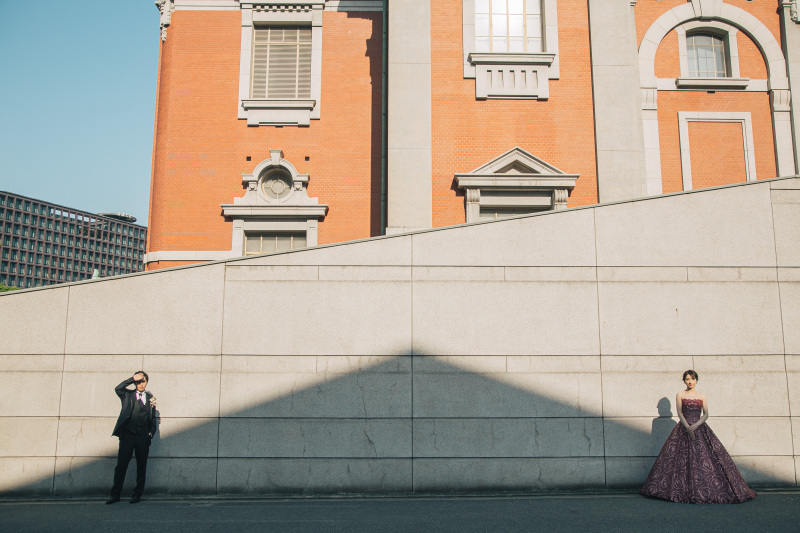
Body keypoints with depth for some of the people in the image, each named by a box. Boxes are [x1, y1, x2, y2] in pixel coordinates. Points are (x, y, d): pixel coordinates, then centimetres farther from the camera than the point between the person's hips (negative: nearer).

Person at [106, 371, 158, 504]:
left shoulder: (151, 398, 11)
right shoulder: (127, 395, 9)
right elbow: (118, 388, -12)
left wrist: (151, 432, 2)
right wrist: (133, 378, -14)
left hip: (143, 437, 1)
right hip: (128, 435, -1)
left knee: (141, 466, 4)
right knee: (121, 465, -3)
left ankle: (137, 494, 12)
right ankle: (115, 494, 6)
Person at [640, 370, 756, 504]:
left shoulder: (702, 397, 11)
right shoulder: (680, 395, 6)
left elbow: (706, 414, 3)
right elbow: (680, 413, -2)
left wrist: (695, 425, -14)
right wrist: (687, 427, -15)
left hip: (700, 429, 1)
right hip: (683, 429, -1)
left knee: (705, 457, -6)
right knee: (683, 458, -6)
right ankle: (683, 489, -1)